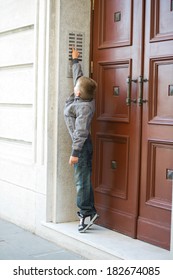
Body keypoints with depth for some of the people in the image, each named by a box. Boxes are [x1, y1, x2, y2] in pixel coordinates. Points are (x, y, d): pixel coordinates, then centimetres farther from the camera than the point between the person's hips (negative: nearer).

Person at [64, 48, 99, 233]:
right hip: (83, 144, 10)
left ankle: (86, 213, 1)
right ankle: (89, 212, 17)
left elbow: (81, 131, -23)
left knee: (82, 180, -5)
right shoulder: (84, 98, 5)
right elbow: (78, 77, 23)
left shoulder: (83, 106, -20)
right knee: (84, 179, 12)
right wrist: (75, 60, 34)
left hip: (82, 145, -10)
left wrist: (75, 152, -24)